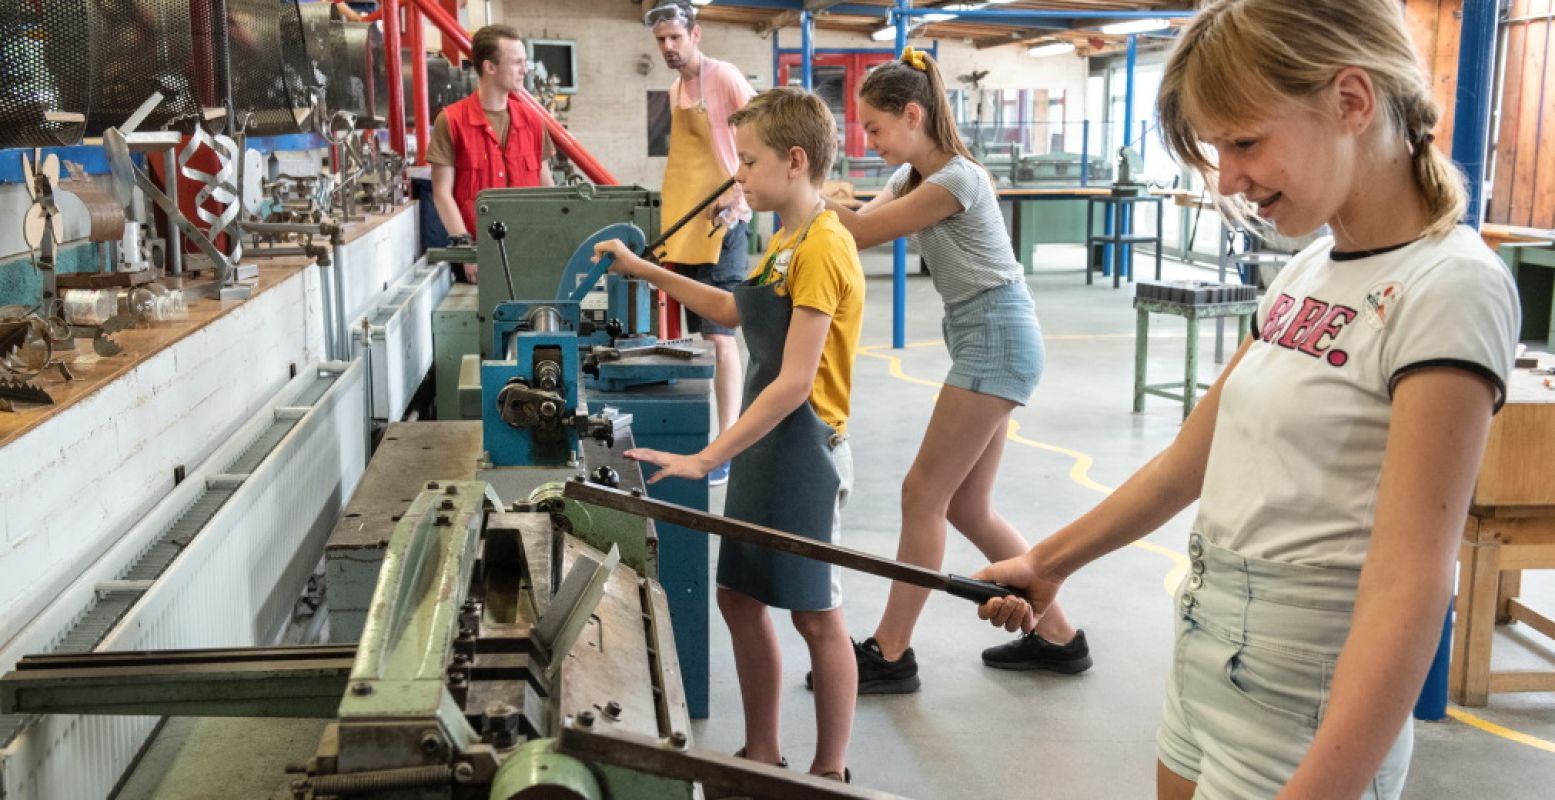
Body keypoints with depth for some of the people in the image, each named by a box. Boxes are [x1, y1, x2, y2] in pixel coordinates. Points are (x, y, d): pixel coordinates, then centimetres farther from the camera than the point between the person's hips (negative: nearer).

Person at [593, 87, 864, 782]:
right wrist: (644, 271, 22)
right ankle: (761, 754, 29)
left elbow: (795, 381, -24)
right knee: (740, 597, 14)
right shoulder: (785, 242, 11)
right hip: (762, 444, 9)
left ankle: (830, 773, 19)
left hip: (804, 449, -9)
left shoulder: (822, 247, -19)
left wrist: (705, 458, -23)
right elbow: (733, 310, 28)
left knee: (816, 614, 3)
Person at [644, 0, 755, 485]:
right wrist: (672, 222, 17)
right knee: (699, 336, 12)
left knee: (720, 336, -8)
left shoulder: (724, 77, -9)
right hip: (685, 227, 8)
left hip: (720, 226, -8)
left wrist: (737, 197, -21)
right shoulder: (675, 88, 16)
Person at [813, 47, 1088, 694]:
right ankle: (1056, 635, 21)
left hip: (997, 338, -10)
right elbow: (856, 223, 2)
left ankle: (890, 654, 3)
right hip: (984, 340, 10)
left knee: (924, 494, -6)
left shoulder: (956, 178, -16)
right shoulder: (915, 177, 14)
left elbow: (863, 232, -15)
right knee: (966, 507, 11)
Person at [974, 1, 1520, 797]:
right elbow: (1188, 460, 14)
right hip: (1206, 657, 7)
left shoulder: (1447, 287, -18)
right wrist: (1047, 563, 17)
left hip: (1306, 709, -7)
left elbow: (1406, 588, -25)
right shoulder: (1307, 272, 6)